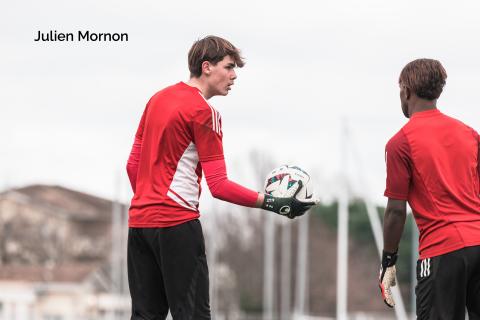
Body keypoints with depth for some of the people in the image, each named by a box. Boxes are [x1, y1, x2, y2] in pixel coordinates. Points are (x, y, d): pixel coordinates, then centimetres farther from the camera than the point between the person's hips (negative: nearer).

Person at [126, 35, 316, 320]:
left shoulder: (158, 99, 13)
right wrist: (273, 203, -16)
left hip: (139, 219, 8)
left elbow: (133, 165, 19)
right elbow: (219, 186, -15)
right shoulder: (203, 112, -11)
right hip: (177, 224, -8)